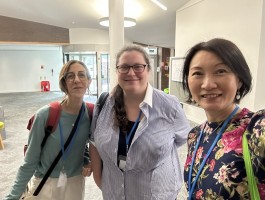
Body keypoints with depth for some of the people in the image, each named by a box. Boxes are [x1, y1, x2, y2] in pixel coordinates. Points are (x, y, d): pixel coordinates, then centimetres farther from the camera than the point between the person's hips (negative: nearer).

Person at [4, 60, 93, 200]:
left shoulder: (91, 114, -12)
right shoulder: (45, 115, -22)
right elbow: (30, 162, -13)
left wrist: (87, 162, -8)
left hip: (76, 182, 3)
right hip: (45, 184, -2)